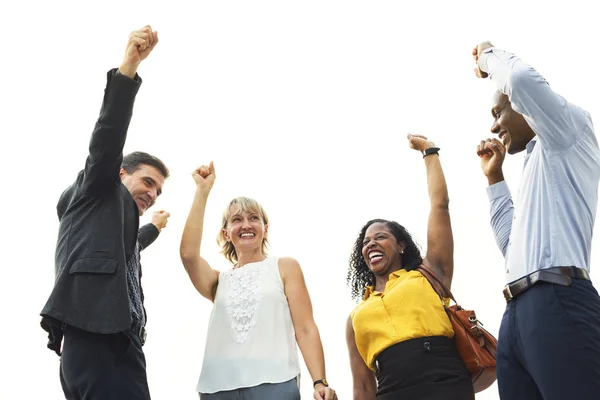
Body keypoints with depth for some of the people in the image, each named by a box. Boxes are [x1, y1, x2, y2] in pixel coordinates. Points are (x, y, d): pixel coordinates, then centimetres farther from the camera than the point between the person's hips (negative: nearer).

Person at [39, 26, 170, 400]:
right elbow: (107, 137, -5)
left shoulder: (117, 218, 34)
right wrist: (129, 67, -16)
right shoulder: (100, 191, 11)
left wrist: (155, 226, 72)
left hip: (106, 340, 10)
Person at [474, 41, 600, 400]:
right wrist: (494, 176, 34)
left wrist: (490, 56, 12)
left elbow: (522, 79, -11)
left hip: (558, 303, -9)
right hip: (517, 315, 9)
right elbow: (513, 244, 33)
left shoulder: (570, 128, 10)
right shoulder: (538, 170, 34)